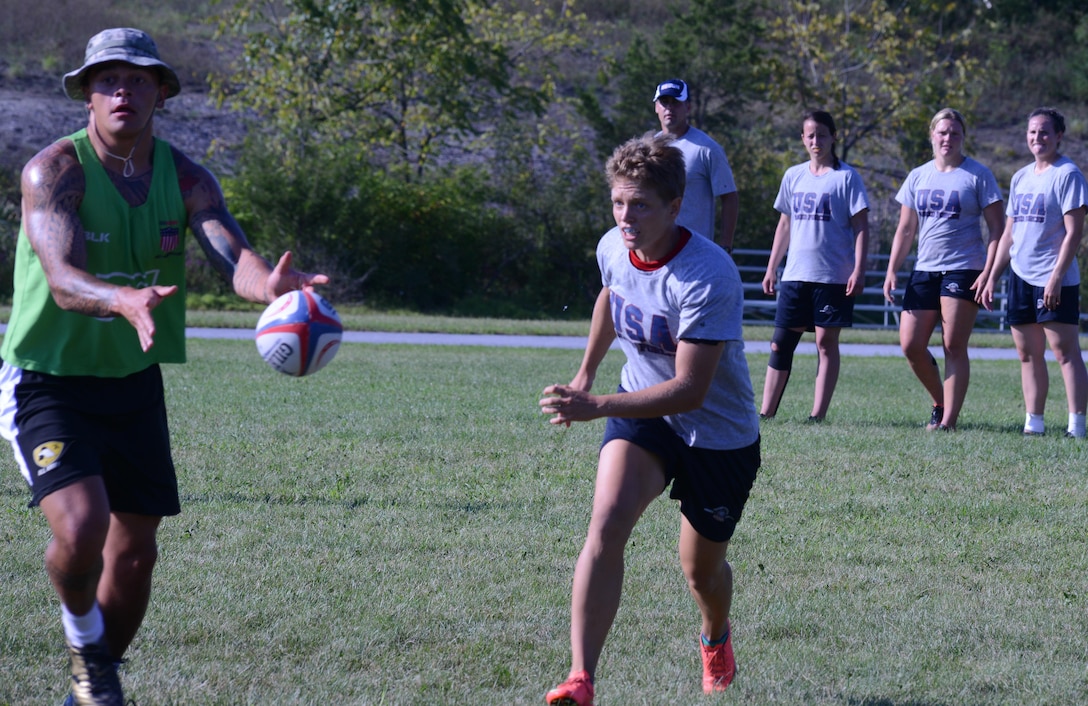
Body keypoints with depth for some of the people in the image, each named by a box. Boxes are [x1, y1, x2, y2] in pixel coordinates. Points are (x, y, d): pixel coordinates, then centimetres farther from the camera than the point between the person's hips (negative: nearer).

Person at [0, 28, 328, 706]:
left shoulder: (186, 178, -4)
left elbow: (234, 254, -21)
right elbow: (62, 279, -32)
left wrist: (269, 283, -46)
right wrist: (127, 301, -54)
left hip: (135, 382, 5)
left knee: (136, 552, 8)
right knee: (82, 526, -24)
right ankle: (85, 643, 6)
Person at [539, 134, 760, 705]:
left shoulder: (709, 277, -32)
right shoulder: (613, 248, -11)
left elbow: (690, 390, -34)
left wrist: (594, 407, -42)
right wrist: (586, 373, 25)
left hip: (719, 434, -3)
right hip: (642, 410, 4)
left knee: (701, 569, 13)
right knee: (606, 523, -24)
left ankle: (716, 639, 51)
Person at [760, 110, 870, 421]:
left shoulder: (846, 177, -2)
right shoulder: (793, 176, 12)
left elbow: (860, 227, -4)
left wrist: (859, 270, -13)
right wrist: (771, 269, 17)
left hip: (834, 276, -4)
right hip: (795, 275, 5)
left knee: (826, 341, -1)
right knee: (781, 343, 2)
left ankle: (818, 415, 1)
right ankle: (766, 413, 5)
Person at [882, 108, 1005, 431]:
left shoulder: (978, 175, -1)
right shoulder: (918, 177, 12)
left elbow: (996, 228, -4)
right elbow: (905, 229, 16)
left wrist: (988, 272, -14)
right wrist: (892, 270, 5)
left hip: (964, 271, -5)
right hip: (924, 271, 5)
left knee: (954, 347, -8)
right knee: (910, 345, -1)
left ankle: (948, 419, -5)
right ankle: (940, 402, 20)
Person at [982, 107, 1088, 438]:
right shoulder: (1021, 178, 15)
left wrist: (1056, 277, -20)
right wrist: (992, 277, 16)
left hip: (1054, 280, -7)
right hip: (1021, 276, 7)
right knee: (1028, 354, 7)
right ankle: (1034, 423, 10)